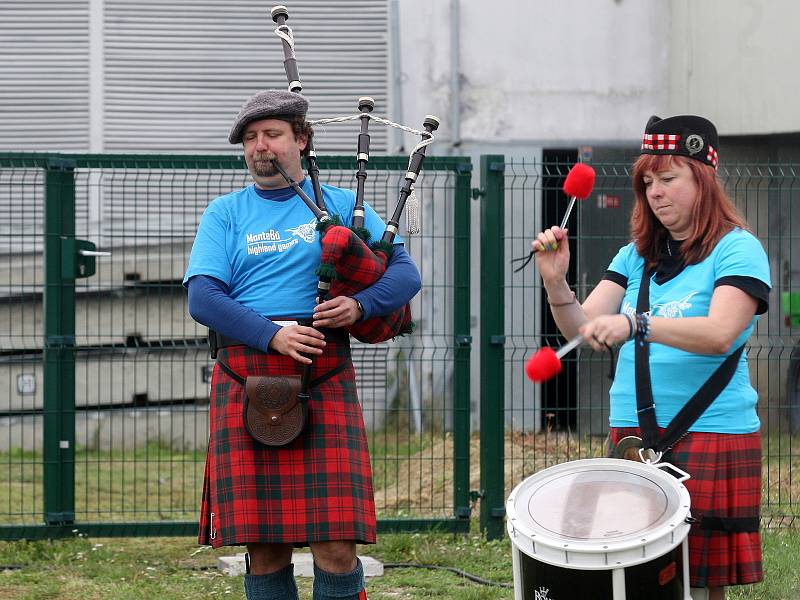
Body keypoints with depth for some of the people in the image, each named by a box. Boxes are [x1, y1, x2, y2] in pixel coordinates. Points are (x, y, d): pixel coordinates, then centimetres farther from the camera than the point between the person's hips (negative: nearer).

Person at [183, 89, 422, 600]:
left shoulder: (342, 206, 13)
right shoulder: (225, 214, 12)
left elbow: (407, 274, 6)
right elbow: (202, 299, -1)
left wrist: (360, 304, -14)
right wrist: (272, 334, -16)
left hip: (324, 379, -1)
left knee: (336, 547, -9)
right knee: (264, 548, 1)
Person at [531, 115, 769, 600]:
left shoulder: (737, 249, -4)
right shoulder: (636, 256, 14)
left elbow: (720, 334, -20)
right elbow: (584, 328, 5)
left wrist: (635, 325, -32)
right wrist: (557, 285, -14)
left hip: (712, 435, -5)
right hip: (634, 434, 5)